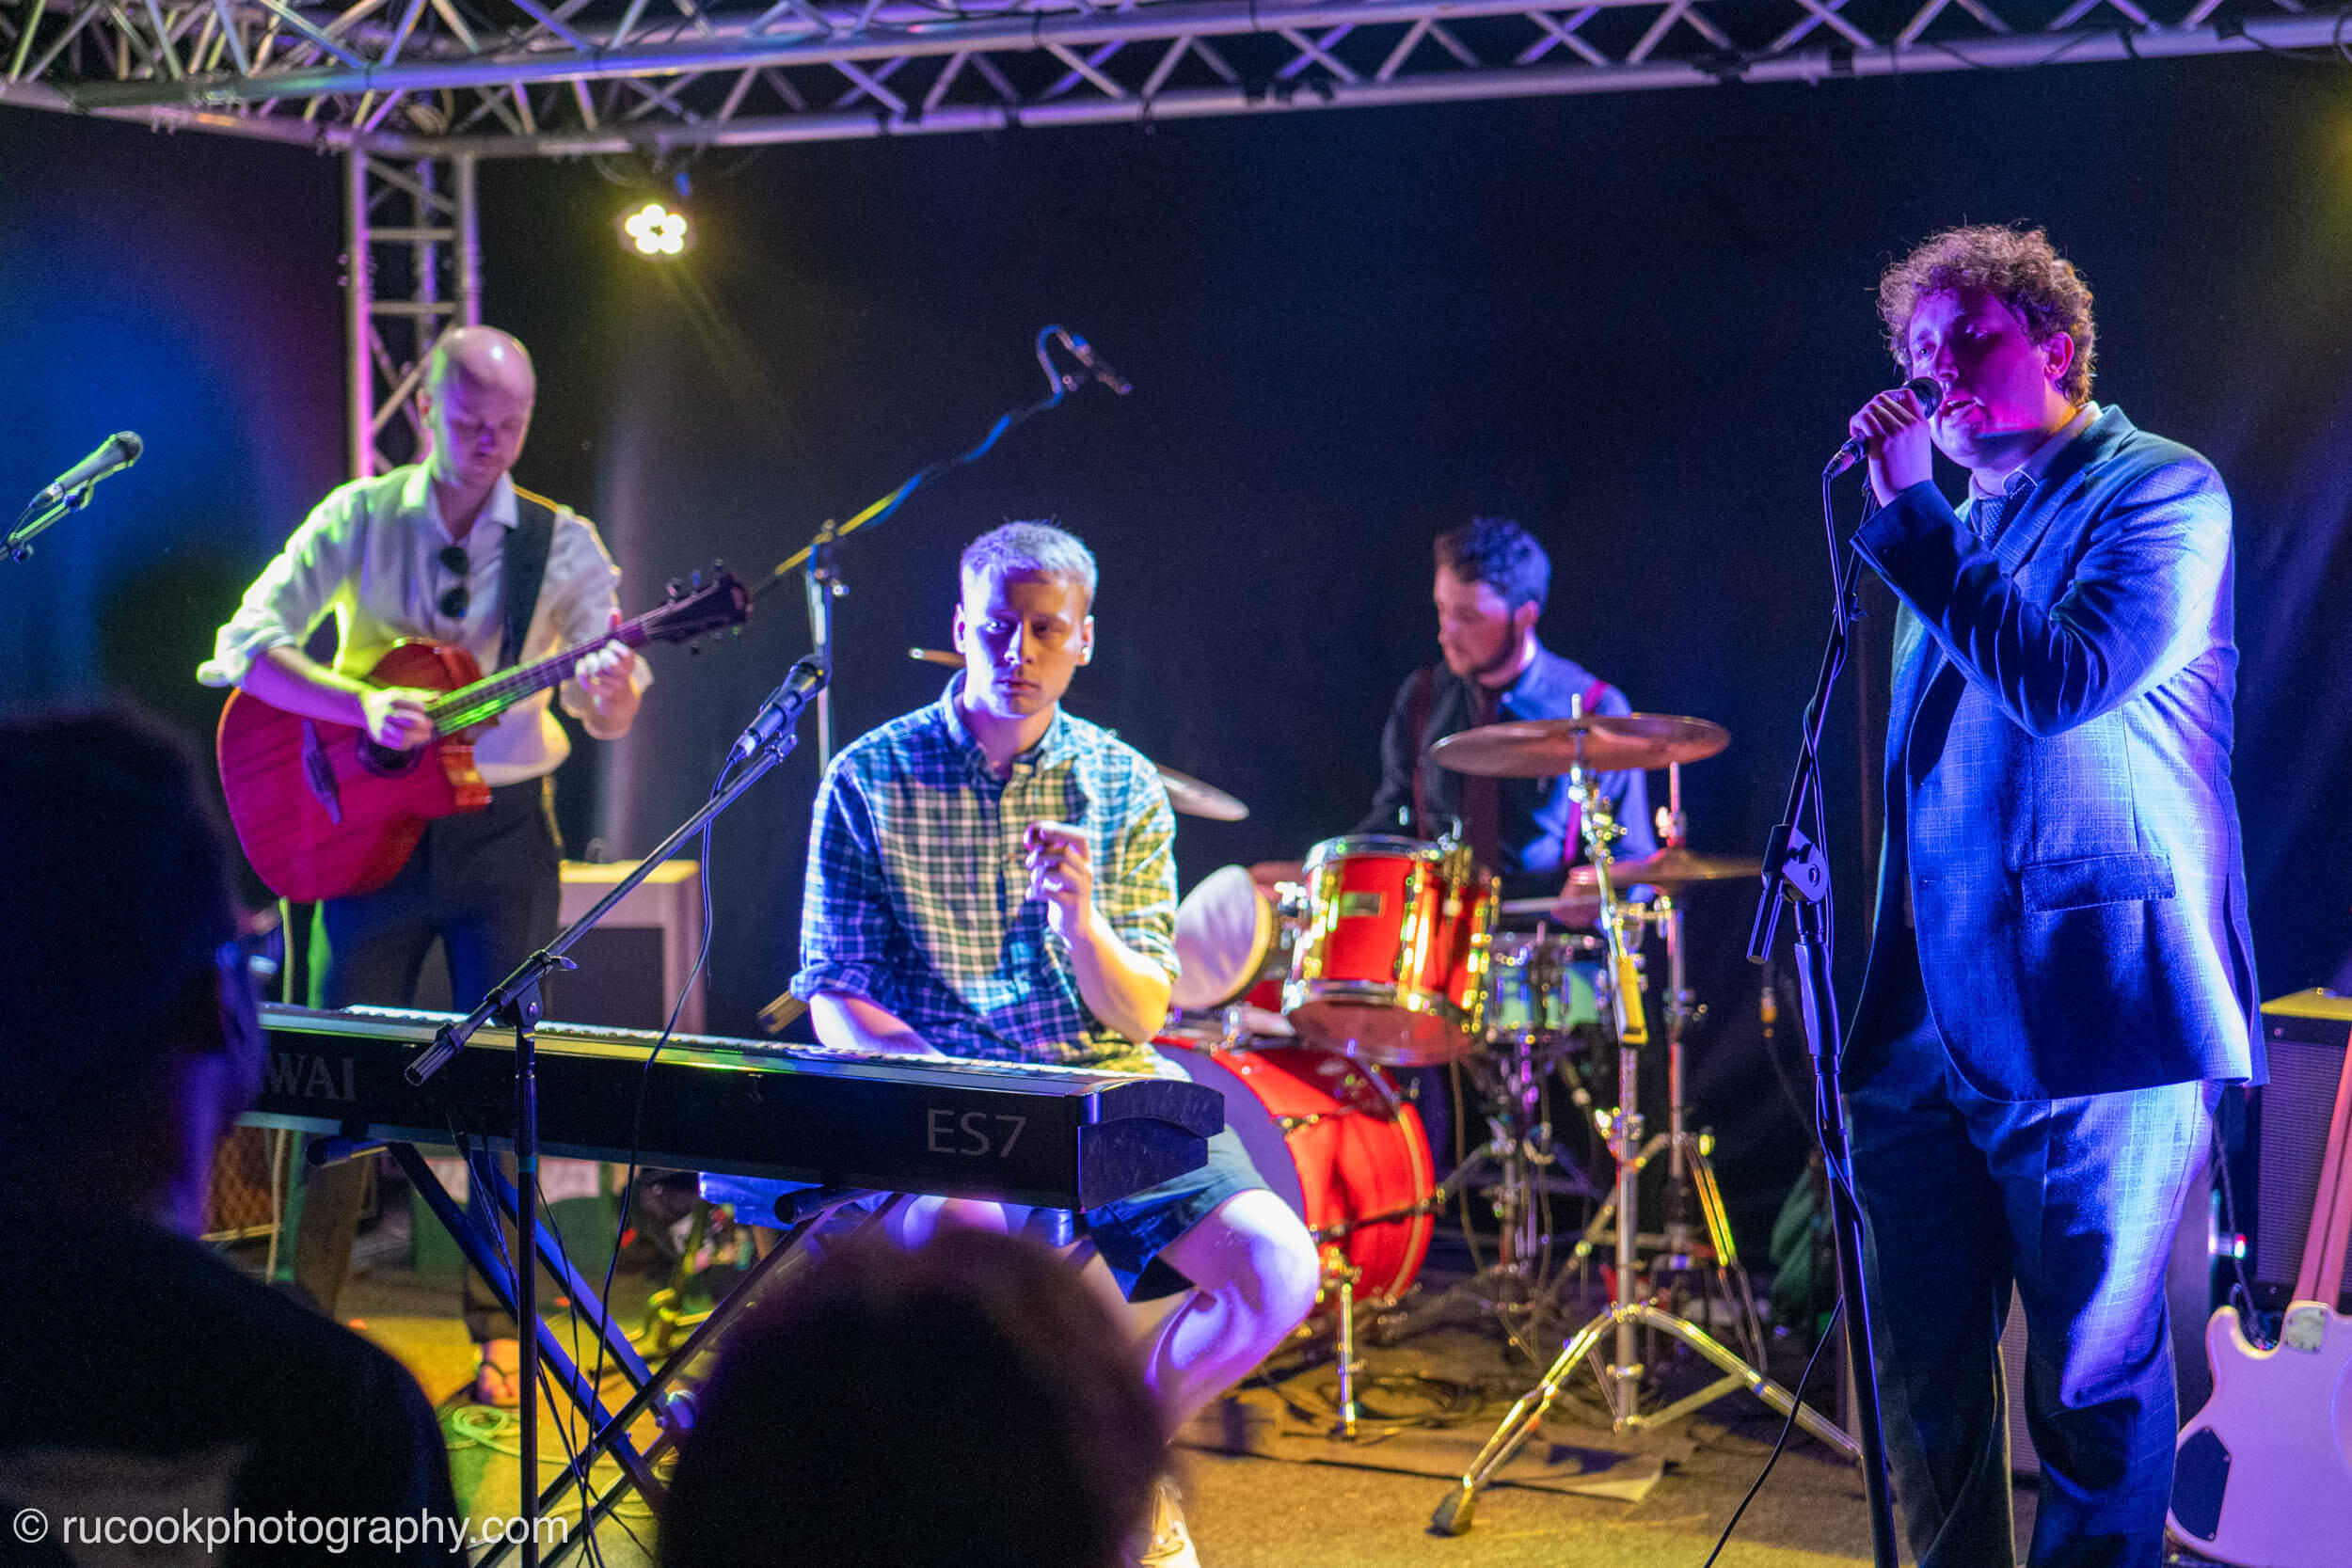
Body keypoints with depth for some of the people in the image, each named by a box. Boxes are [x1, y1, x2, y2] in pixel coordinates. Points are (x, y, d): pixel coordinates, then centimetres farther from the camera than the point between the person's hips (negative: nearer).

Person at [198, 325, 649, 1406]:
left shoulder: (561, 544, -1)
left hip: (502, 830, 0)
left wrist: (610, 688, -32)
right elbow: (244, 646, -10)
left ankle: (497, 1333, 12)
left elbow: (609, 720, -8)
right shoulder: (359, 518, -1)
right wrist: (365, 705, -25)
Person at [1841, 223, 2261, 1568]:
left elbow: (2064, 681, -19)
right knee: (1924, 1372, 10)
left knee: (2093, 1385, 0)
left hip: (2094, 1016, -7)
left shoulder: (2160, 489, -3)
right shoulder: (1963, 531, 19)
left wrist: (1908, 516, -14)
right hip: (1932, 1020, 7)